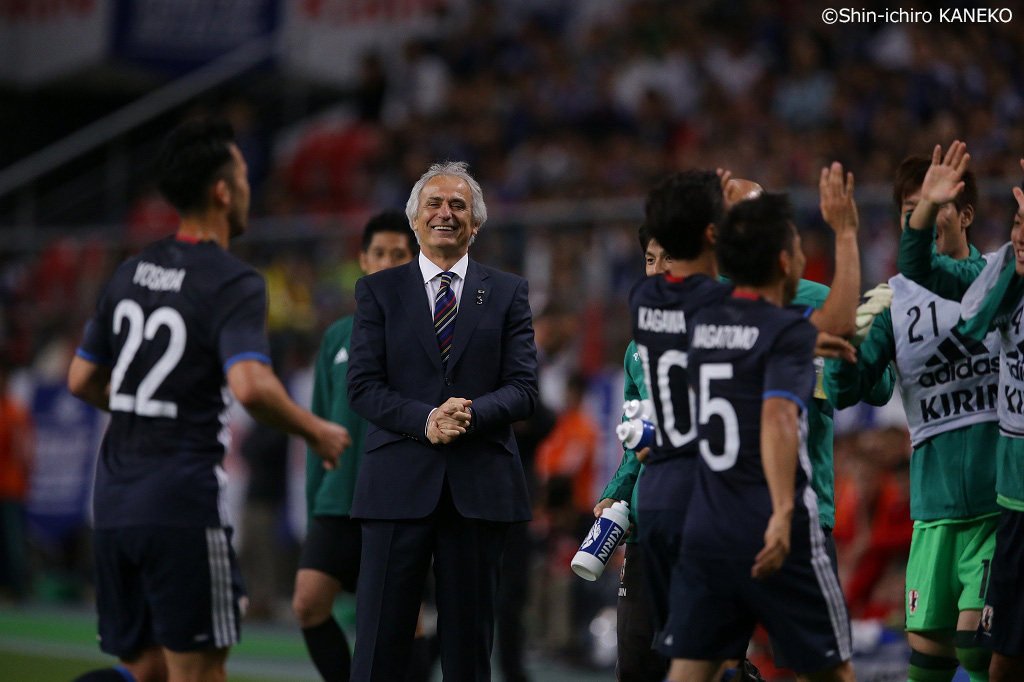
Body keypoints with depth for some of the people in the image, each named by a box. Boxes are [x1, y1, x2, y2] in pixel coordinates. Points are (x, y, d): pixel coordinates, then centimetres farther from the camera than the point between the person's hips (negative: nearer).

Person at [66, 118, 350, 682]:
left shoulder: (131, 272, 12)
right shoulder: (233, 283, -11)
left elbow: (82, 380, 17)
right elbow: (250, 386, -25)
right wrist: (317, 432, -9)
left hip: (115, 501, 7)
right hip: (184, 505, -7)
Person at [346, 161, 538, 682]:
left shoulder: (507, 292, 11)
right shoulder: (378, 291, 9)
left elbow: (523, 389, 3)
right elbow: (363, 387, 1)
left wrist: (472, 412, -17)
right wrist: (424, 420, -16)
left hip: (479, 485, 1)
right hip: (399, 483, -1)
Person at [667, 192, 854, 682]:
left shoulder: (701, 325, 11)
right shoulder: (789, 330, -10)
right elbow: (778, 416, -25)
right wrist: (783, 512, -35)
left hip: (704, 532, 6)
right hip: (775, 539, -6)